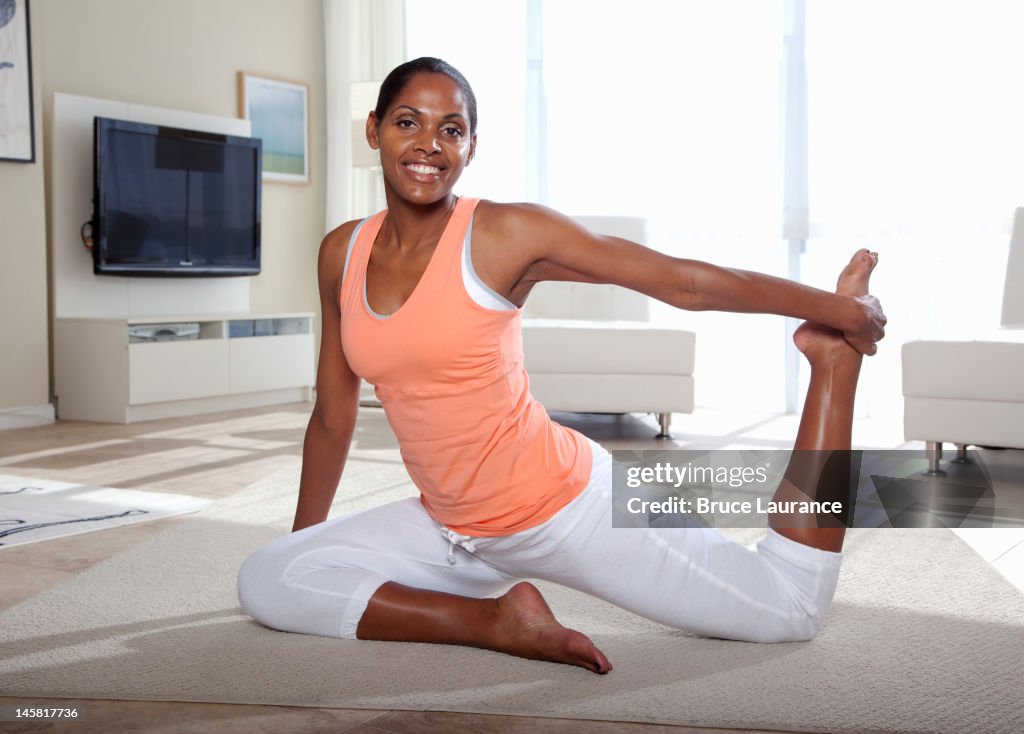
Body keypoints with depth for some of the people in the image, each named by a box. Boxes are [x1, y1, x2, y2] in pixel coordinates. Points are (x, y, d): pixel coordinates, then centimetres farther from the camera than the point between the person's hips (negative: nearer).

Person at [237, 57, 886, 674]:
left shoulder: (508, 234, -15)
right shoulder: (342, 254, 1)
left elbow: (685, 280, -11)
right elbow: (333, 417, 12)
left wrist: (835, 307, -7)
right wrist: (304, 541, 21)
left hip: (565, 508, -5)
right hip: (451, 527, 6)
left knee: (793, 609, -1)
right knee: (264, 581, -8)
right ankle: (496, 621, -10)